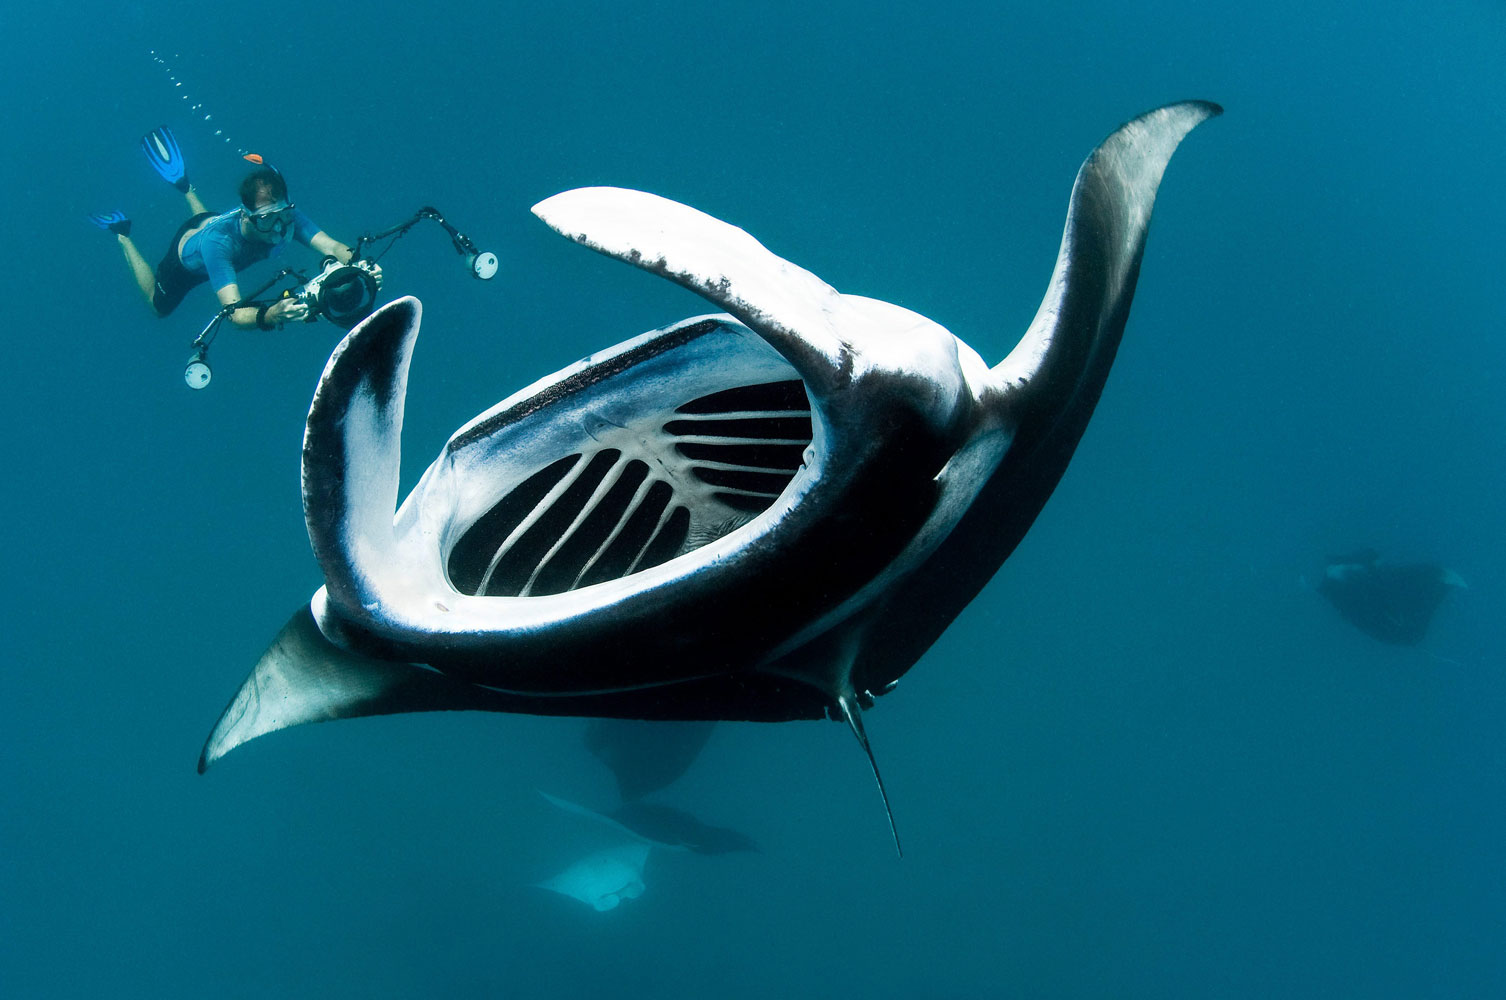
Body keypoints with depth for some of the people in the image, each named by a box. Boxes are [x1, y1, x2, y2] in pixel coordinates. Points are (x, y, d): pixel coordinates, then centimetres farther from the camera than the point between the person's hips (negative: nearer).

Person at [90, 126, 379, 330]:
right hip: (187, 248, -4)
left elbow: (332, 246, -52)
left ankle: (183, 185, 50)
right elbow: (234, 312, -60)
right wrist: (272, 315, -81)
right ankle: (123, 236, 36)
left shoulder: (286, 216, -41)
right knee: (159, 306, 27)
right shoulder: (218, 242, -51)